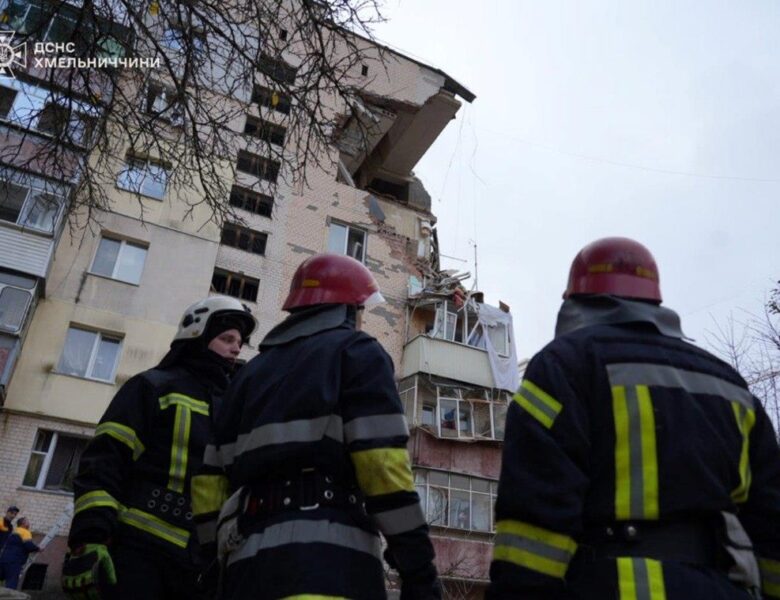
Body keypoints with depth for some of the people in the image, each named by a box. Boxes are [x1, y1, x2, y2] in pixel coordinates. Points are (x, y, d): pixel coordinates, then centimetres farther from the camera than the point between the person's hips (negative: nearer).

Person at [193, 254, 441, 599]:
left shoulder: (253, 371, 25)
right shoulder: (357, 353, 7)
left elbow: (210, 482, 18)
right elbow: (382, 462, -8)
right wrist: (418, 565, -7)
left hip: (249, 563, 7)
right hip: (327, 560, -6)